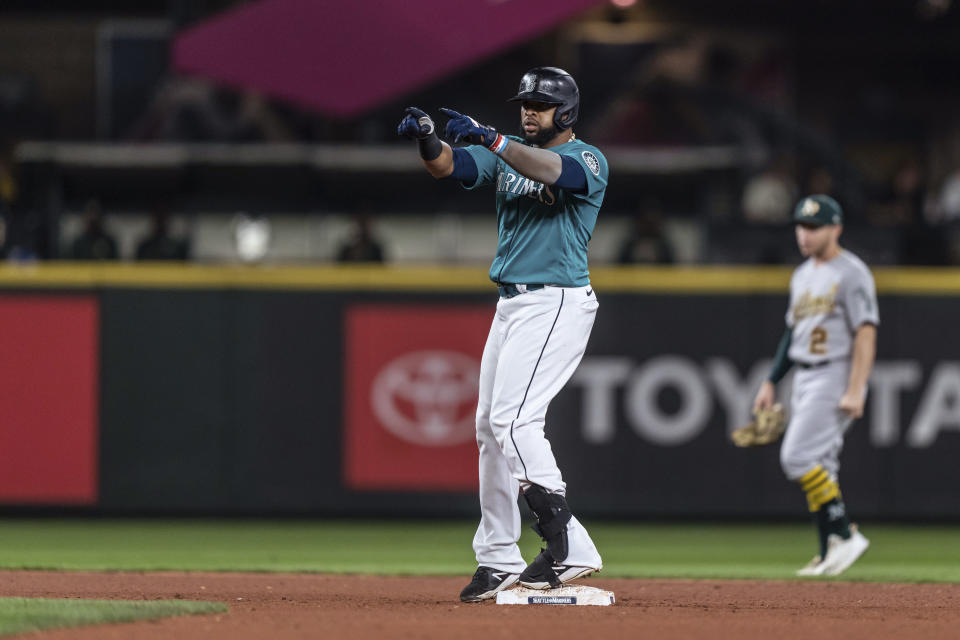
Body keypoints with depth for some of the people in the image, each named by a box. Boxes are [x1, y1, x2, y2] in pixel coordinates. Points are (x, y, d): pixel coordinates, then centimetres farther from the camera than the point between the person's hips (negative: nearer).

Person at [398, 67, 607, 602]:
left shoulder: (589, 161, -7)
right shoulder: (509, 152, 14)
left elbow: (550, 171, -30)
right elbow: (450, 166, -1)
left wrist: (489, 138, -37)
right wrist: (427, 138, -22)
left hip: (558, 304, -9)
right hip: (513, 304, 9)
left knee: (514, 417, -20)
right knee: (491, 426, 9)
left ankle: (566, 545, -20)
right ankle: (498, 558, 16)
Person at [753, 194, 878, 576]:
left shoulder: (850, 273, -10)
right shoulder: (803, 275, 17)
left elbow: (866, 333, -17)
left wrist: (855, 390, -24)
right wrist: (771, 382, 19)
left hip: (836, 376, -9)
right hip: (805, 379, 9)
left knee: (798, 457, -18)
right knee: (819, 467, 7)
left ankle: (844, 534, -13)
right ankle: (830, 553, 9)